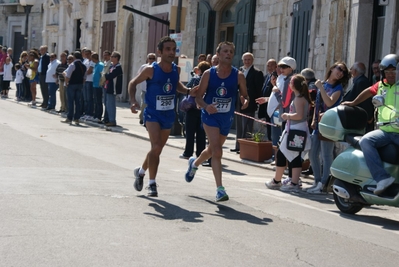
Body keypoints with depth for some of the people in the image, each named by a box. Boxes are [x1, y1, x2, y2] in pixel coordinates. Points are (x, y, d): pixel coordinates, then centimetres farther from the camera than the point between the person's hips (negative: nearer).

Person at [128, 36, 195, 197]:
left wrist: (188, 92, 2)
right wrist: (133, 101, -17)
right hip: (153, 114, -5)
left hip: (169, 115, 5)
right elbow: (133, 83, -2)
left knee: (158, 150, 16)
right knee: (156, 147, -19)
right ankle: (152, 183, -9)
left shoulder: (176, 70, 0)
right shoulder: (151, 70, -13)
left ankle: (141, 171, 41)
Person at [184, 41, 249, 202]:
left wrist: (245, 101, -26)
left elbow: (245, 95, -1)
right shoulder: (208, 74, -9)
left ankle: (194, 163, 53)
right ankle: (220, 189, -15)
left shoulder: (238, 76, -7)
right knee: (217, 151, -17)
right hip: (210, 115, -3)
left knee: (213, 149, 21)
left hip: (227, 118, 3)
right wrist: (206, 106, -28)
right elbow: (199, 97, -6)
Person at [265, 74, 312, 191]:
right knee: (295, 156, 9)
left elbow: (299, 115, -25)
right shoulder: (304, 97, 13)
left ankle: (276, 181, 8)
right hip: (300, 129, 10)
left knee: (281, 154, 0)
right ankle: (294, 183, 8)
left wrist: (287, 116, -12)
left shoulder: (298, 98, -16)